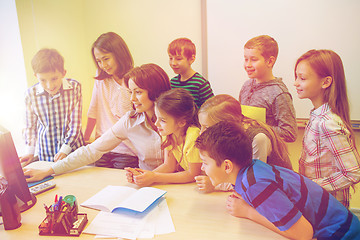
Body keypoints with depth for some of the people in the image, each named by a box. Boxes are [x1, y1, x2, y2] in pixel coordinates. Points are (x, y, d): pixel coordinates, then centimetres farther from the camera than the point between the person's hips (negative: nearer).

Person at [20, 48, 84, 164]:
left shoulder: (74, 87, -13)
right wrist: (29, 151, 1)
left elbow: (76, 122, -9)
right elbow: (30, 126, 6)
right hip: (46, 153, 1)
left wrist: (65, 149, -12)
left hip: (74, 149, -1)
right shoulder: (30, 94, -8)